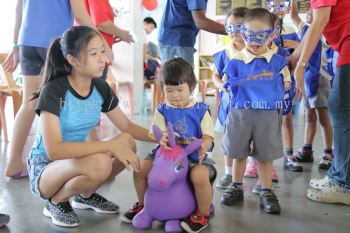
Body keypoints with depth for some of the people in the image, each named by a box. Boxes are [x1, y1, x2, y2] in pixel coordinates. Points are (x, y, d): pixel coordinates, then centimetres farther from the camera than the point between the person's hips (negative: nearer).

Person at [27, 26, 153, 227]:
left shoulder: (101, 88, -5)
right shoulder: (53, 91, -24)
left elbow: (127, 126, 5)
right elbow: (54, 150, -33)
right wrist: (110, 145, -36)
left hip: (77, 160, 6)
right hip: (45, 169, -6)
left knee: (127, 143, -15)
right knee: (99, 163, -34)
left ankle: (86, 195, 8)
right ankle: (56, 202, -3)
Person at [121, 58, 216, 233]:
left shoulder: (201, 110, 1)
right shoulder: (162, 110, 7)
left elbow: (207, 137, -5)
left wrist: (203, 146, -30)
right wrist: (162, 139, -30)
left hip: (194, 156, -3)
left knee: (200, 175, -34)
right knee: (140, 169, -13)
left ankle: (203, 215, -5)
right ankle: (143, 204, 19)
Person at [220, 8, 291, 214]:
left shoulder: (278, 61, 2)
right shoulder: (236, 61, -1)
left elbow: (286, 84, 8)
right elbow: (229, 85, 5)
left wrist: (272, 92, -6)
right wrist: (246, 95, -4)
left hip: (269, 114, 0)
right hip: (241, 113, 1)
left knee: (265, 156, 7)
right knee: (239, 153, 13)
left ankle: (267, 192, 22)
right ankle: (236, 187, 30)